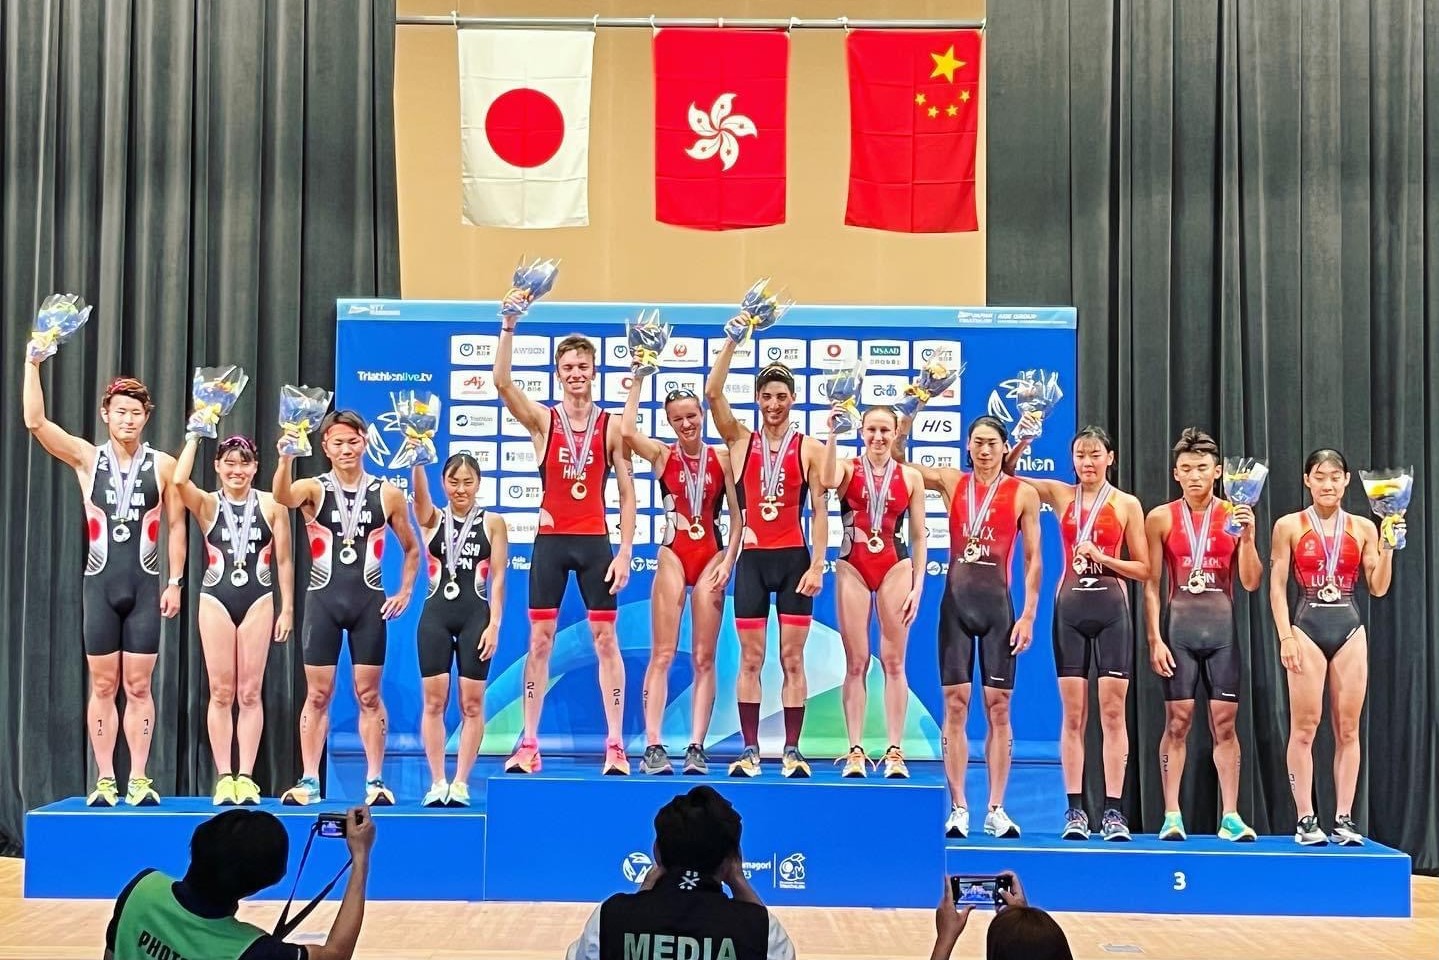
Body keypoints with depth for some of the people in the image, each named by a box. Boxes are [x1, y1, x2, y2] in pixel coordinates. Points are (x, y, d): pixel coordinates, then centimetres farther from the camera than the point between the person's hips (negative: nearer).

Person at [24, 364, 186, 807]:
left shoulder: (163, 465, 1)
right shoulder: (87, 459, 3)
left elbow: (176, 526, 4)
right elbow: (35, 422, -8)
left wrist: (175, 582, -1)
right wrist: (33, 362, -14)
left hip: (145, 587, -1)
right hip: (100, 585, 1)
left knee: (138, 686, 3)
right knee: (102, 687, 4)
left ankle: (139, 779, 8)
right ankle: (105, 780, 10)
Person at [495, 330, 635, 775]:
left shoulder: (611, 426, 2)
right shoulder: (543, 420, 2)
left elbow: (627, 493, 3)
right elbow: (502, 382, -14)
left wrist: (624, 551, -4)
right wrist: (509, 327, -21)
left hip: (595, 542, 0)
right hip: (550, 541, 0)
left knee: (605, 640, 2)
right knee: (539, 641, 3)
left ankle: (615, 745, 6)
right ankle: (529, 744, 9)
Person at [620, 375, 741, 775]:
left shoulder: (722, 457, 4)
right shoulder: (662, 455, 3)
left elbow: (738, 514, 4)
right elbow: (627, 431, -16)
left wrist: (728, 561, -5)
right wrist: (638, 381, -11)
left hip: (711, 558, 1)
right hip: (673, 556, -1)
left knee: (704, 658, 1)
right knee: (662, 655, -3)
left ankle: (697, 747, 3)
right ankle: (653, 746, -3)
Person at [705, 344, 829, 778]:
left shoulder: (810, 448, 3)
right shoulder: (741, 440, 6)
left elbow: (819, 511, 1)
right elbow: (712, 393, -6)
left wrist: (817, 565, -7)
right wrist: (733, 341, -10)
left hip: (794, 559, -1)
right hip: (752, 559, 1)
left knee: (792, 658, 3)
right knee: (750, 658, 3)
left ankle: (792, 749, 8)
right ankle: (749, 749, 8)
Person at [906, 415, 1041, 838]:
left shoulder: (1023, 494, 3)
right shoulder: (951, 481, 7)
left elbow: (1033, 559, 3)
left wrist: (1028, 615, -3)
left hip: (998, 603, -1)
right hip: (956, 600, 1)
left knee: (998, 706, 1)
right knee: (955, 704, -1)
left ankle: (996, 809, 7)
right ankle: (958, 809, 3)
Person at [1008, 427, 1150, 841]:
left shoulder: (1127, 505, 4)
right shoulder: (1060, 494, 8)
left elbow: (1143, 568, 5)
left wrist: (1103, 558, -9)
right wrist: (1020, 444, -7)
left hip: (1111, 609, -1)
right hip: (1070, 608, 1)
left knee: (1112, 712, -2)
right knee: (1073, 715, 2)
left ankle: (1114, 810, 1)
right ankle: (1074, 810, 5)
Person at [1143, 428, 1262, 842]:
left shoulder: (1235, 515, 4)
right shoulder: (1161, 518, 2)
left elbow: (1251, 582, 1)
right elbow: (1150, 585, 2)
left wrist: (1248, 537, -13)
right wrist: (1155, 640, -5)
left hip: (1222, 627, 1)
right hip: (1178, 626, -1)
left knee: (1224, 723, 2)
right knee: (1177, 722, 0)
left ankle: (1231, 816, 7)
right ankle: (1171, 815, 5)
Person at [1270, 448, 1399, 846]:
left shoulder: (1364, 528, 7)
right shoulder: (1289, 526, 1)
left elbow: (1378, 588, 7)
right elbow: (1277, 587, -1)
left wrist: (1388, 547, -6)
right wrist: (1286, 637, -9)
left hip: (1350, 628, 2)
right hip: (1307, 626, -2)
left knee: (1348, 728, 3)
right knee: (1304, 727, -3)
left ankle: (1344, 818, 8)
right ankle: (1305, 819, 2)